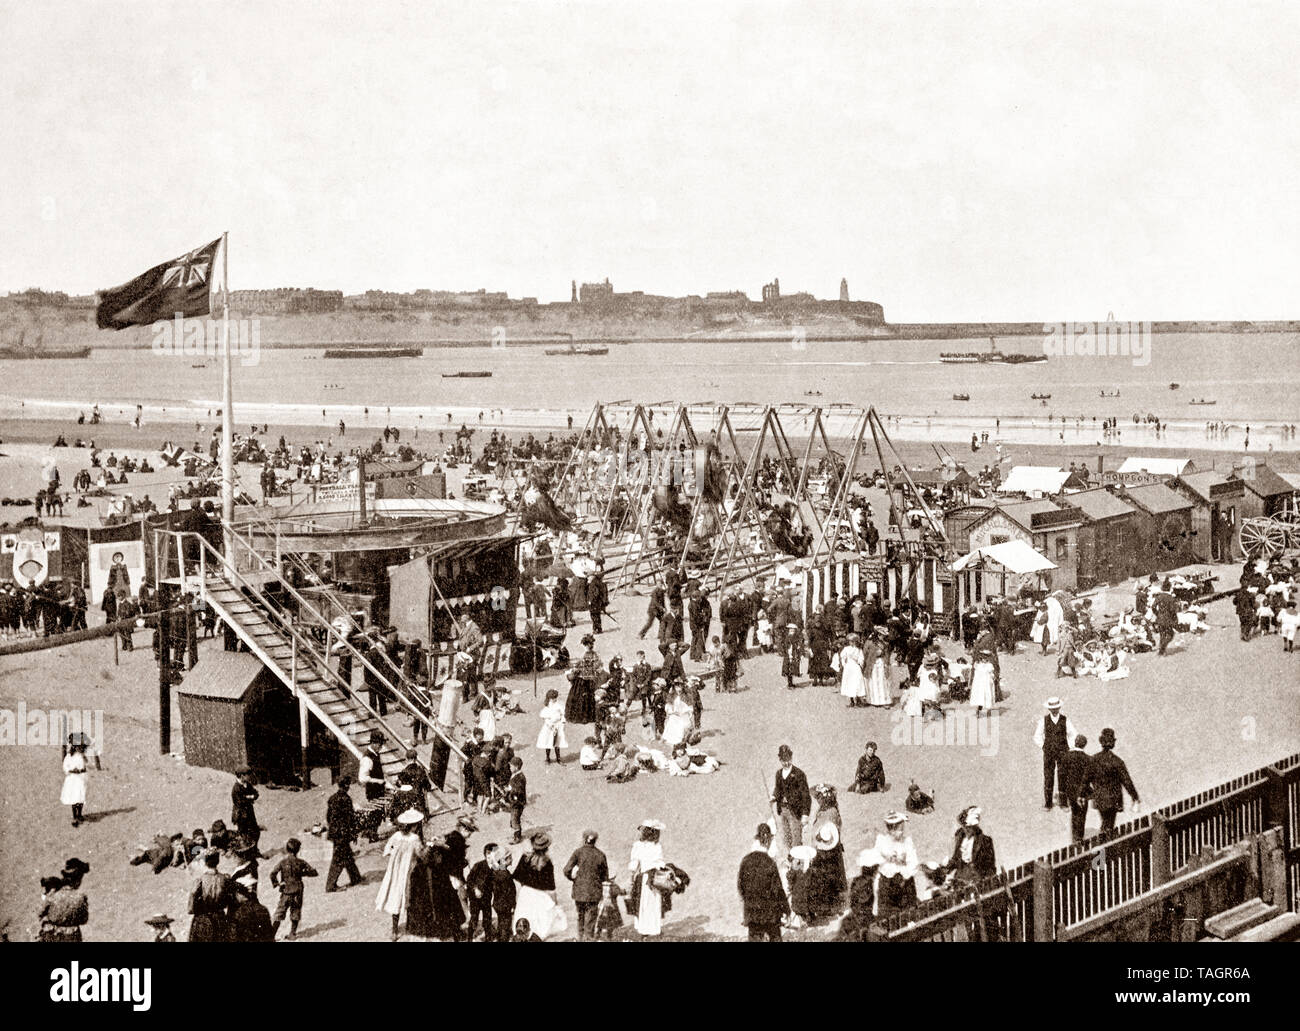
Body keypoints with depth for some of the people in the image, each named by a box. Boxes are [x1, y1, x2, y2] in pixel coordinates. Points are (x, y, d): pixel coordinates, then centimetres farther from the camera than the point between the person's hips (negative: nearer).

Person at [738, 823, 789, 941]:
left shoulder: (746, 860, -8)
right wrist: (785, 909, -1)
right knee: (774, 937, 14)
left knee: (755, 937, 11)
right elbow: (777, 889, -14)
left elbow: (740, 885, 2)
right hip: (770, 909, -3)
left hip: (751, 909, 3)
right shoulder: (770, 863, -20)